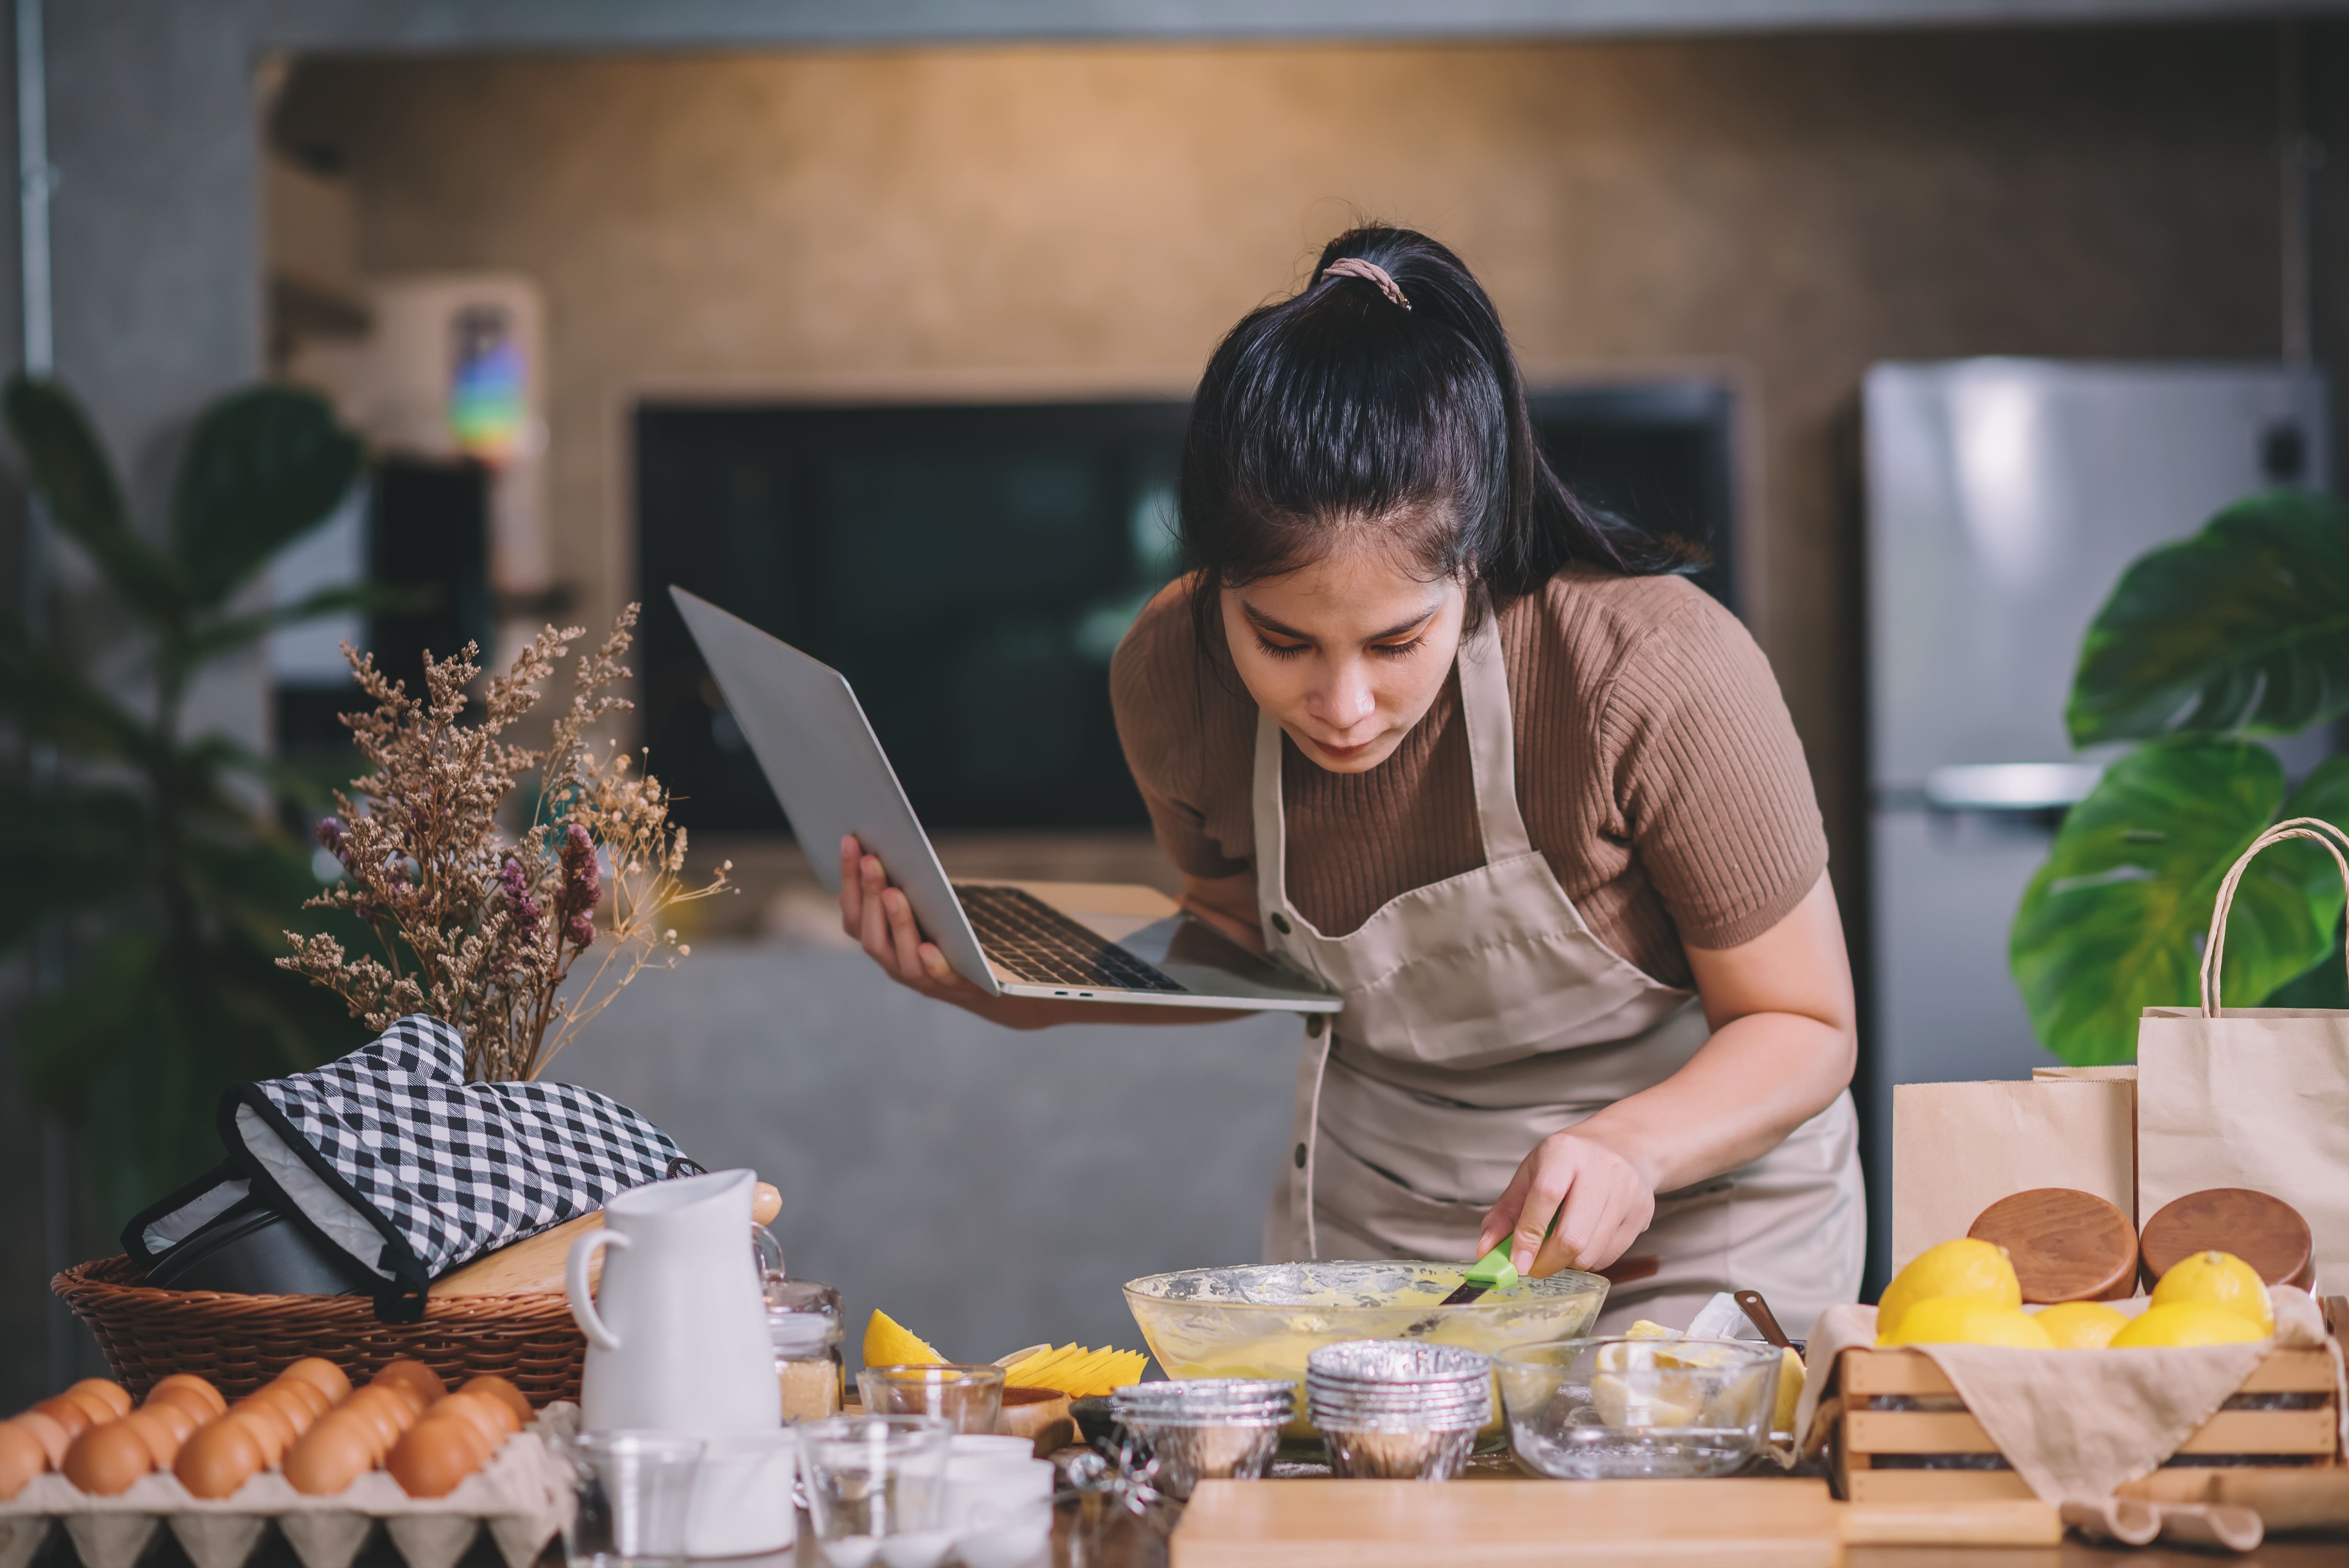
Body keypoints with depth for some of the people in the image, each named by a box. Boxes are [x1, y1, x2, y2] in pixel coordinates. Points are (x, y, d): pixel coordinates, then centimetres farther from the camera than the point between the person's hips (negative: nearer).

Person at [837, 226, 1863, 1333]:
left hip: (1700, 1207, -2)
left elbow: (1806, 1028, -15)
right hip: (1371, 1209, 2)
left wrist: (1630, 1148, -34)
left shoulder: (1657, 675, -28)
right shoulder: (1172, 680, -14)